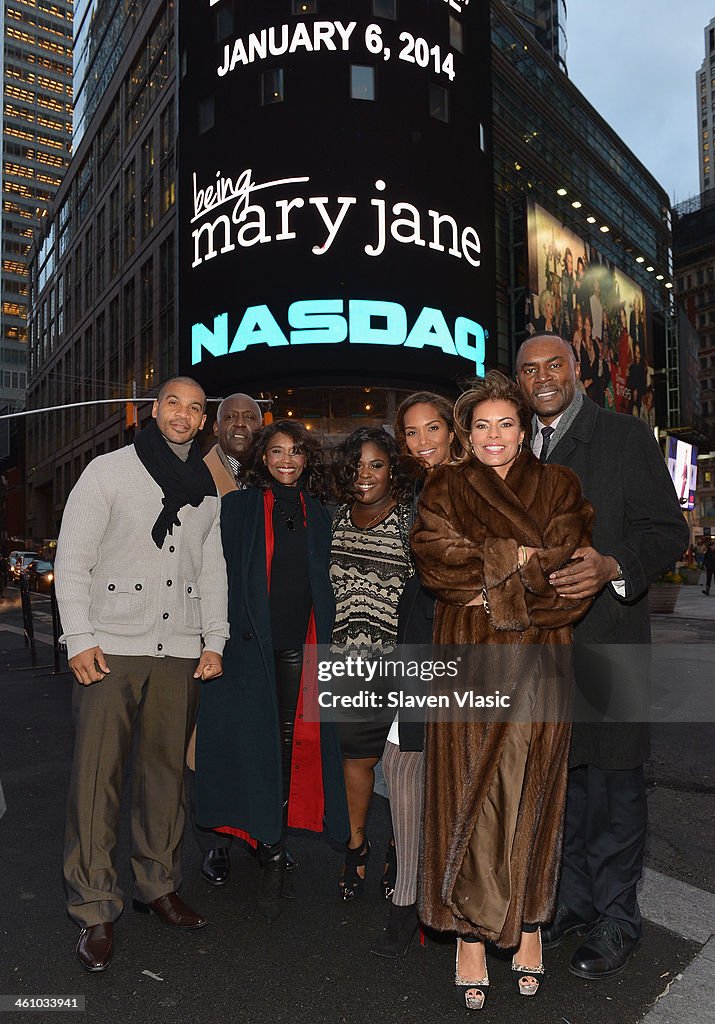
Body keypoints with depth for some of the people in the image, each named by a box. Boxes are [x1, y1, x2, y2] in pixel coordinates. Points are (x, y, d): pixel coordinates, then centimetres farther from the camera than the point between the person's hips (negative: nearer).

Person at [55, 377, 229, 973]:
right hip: (111, 648, -3)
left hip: (180, 653, 4)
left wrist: (214, 640, 7)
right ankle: (96, 912, 10)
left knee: (167, 772, 10)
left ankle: (159, 887, 26)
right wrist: (80, 639, -9)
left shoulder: (207, 488, 14)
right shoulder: (110, 471, 1)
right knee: (96, 776, -2)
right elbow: (72, 559, -2)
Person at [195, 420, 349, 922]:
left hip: (299, 644, 2)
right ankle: (272, 850, 13)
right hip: (251, 643, -2)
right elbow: (225, 575, 2)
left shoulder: (317, 515, 12)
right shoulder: (239, 507, 5)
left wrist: (324, 643, 7)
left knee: (291, 740, 1)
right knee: (254, 741, -1)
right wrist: (221, 637, -4)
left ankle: (273, 850, 12)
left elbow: (324, 585, 13)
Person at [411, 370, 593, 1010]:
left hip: (539, 664, 1)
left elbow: (574, 573, -3)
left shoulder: (559, 486, 9)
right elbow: (436, 560, -9)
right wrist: (522, 557, -10)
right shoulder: (444, 490, 8)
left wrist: (497, 589, -11)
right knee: (470, 793, 0)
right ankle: (471, 933, 12)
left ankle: (528, 921, 23)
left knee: (532, 792, 7)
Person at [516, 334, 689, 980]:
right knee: (568, 778, 16)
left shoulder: (627, 437, -3)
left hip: (606, 642, -5)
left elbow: (668, 531, -8)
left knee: (615, 782, 4)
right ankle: (577, 902, 33)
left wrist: (612, 567, -24)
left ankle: (616, 921, 22)